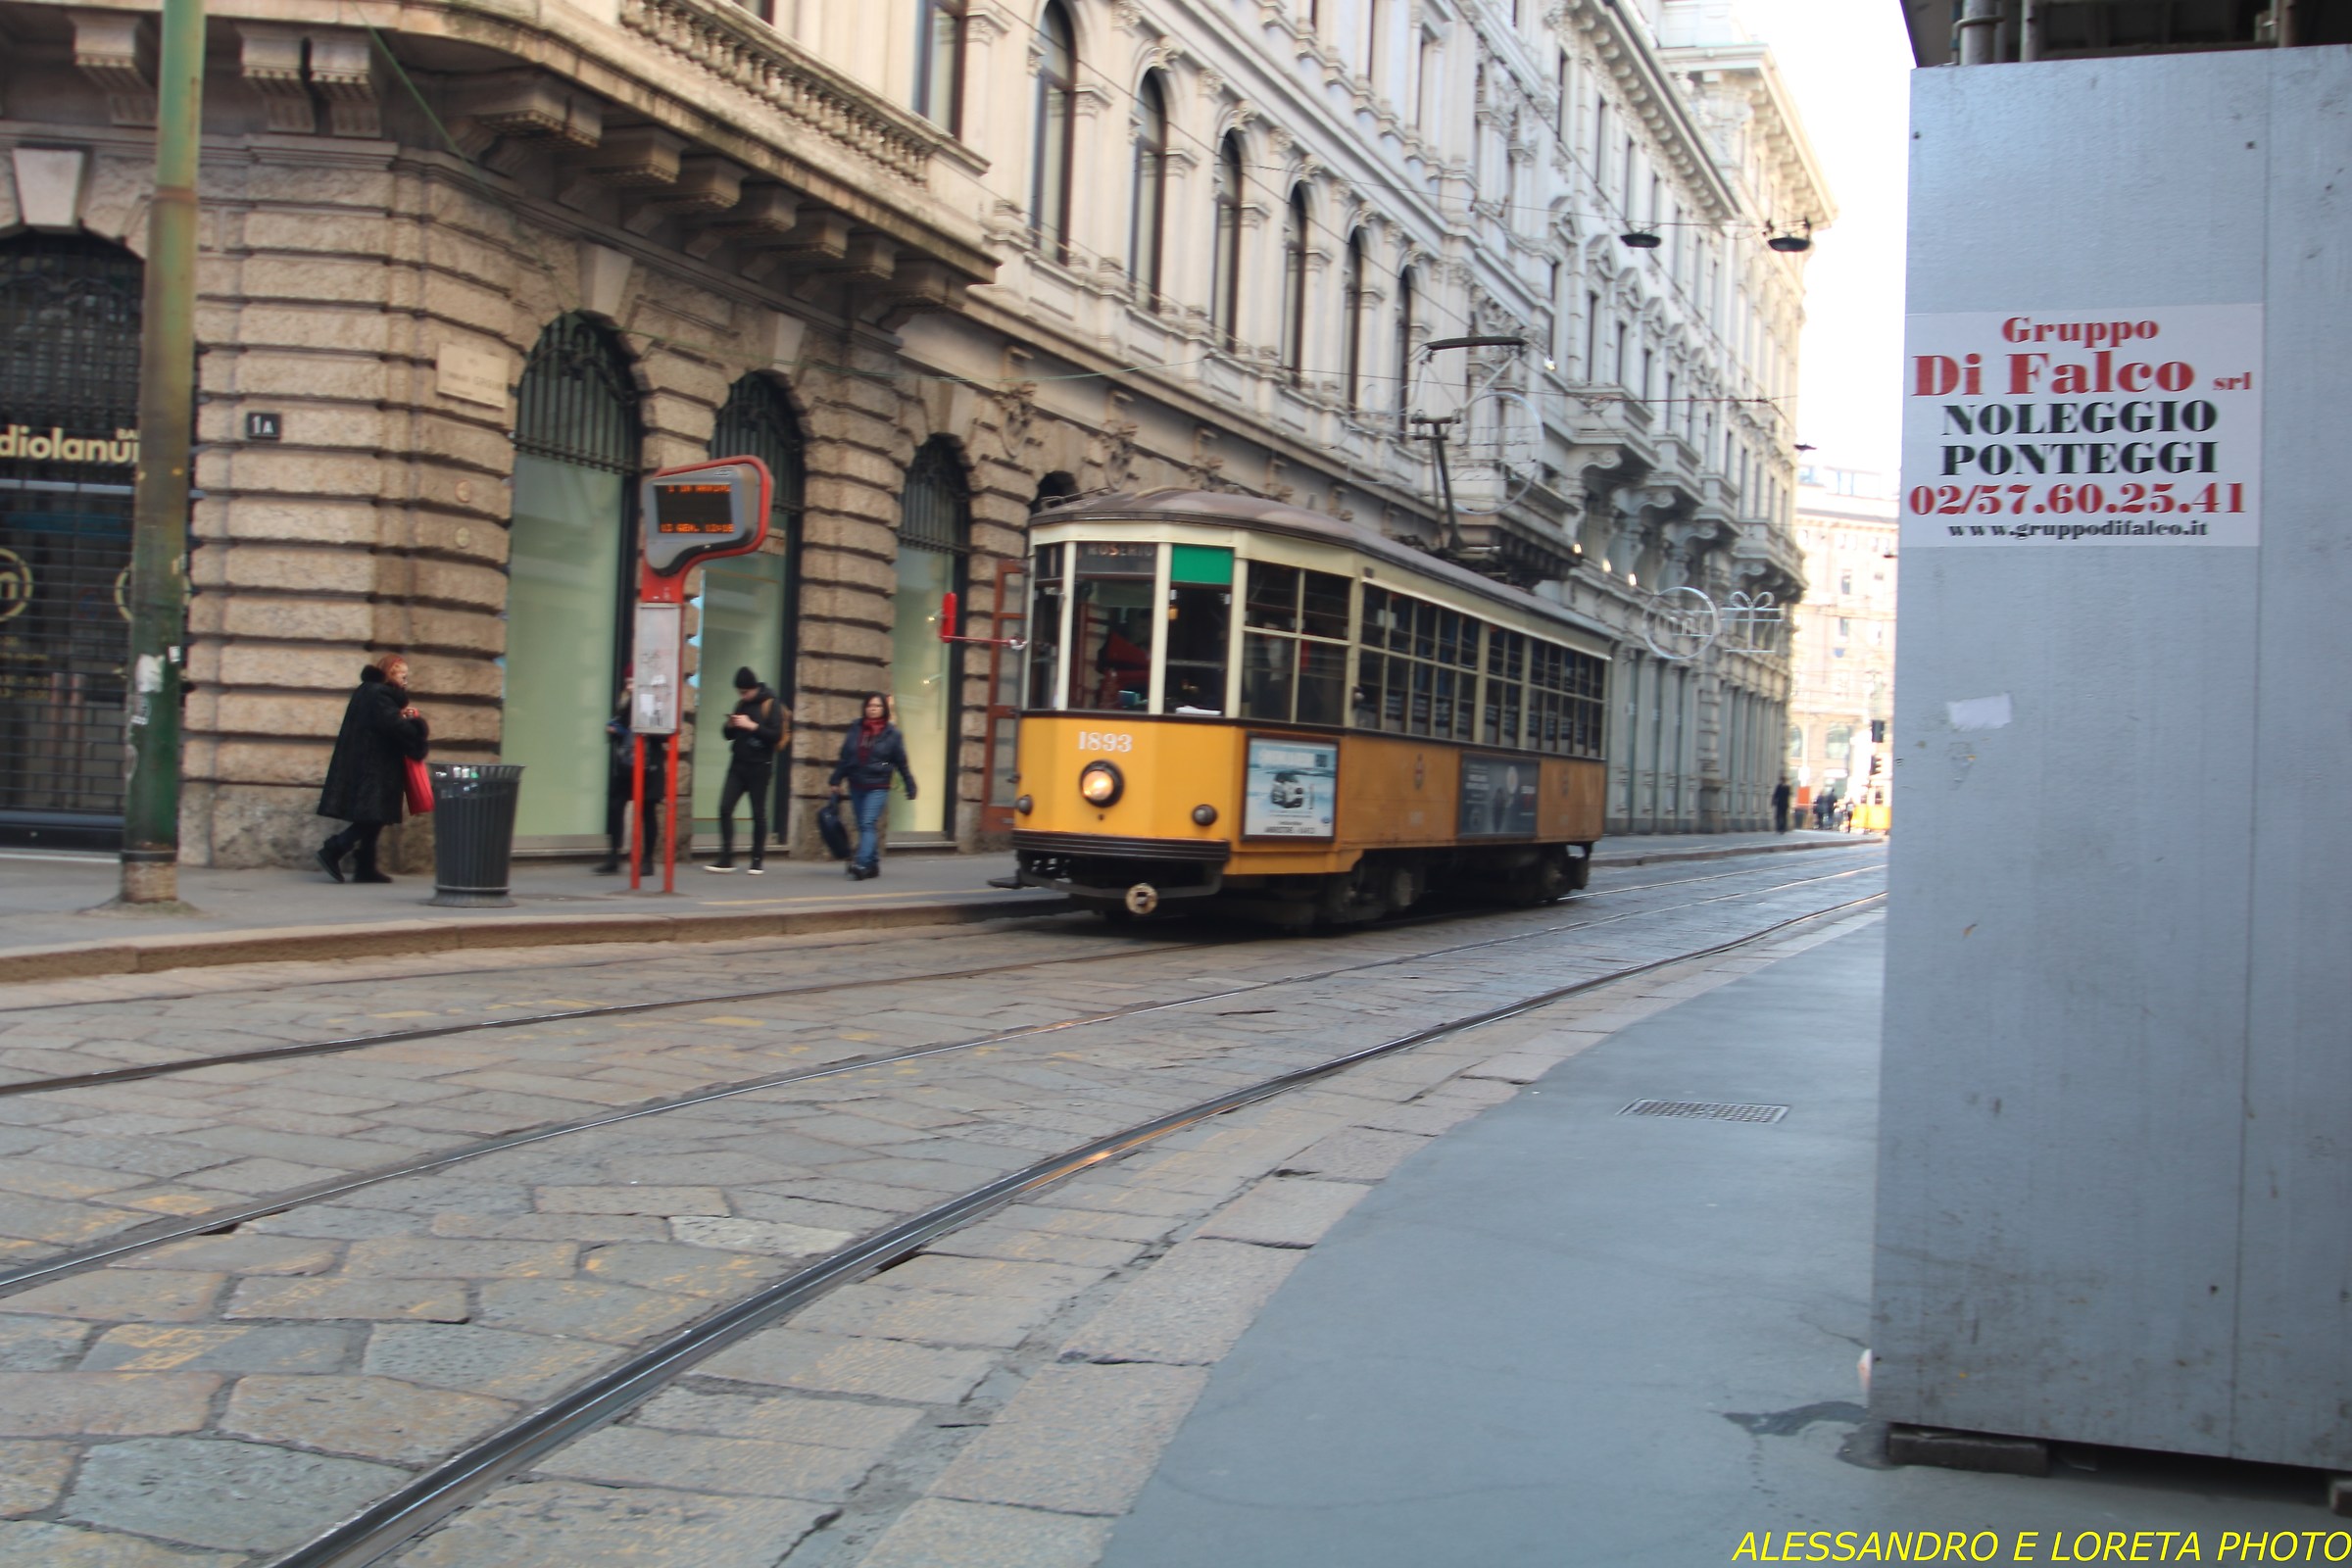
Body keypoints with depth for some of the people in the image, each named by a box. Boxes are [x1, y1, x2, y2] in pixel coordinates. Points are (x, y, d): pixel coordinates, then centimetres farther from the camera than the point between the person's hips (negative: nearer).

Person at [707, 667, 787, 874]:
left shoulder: (771, 704, -6)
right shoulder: (741, 704, 11)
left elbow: (776, 735, -15)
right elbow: (730, 735, 15)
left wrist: (752, 726, -23)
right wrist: (730, 725, -6)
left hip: (759, 767, -6)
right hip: (738, 764, 6)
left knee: (758, 813, 1)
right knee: (725, 808, -3)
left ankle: (757, 861, 8)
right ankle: (726, 858, 1)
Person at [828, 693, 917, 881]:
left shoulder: (892, 733, -2)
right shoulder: (856, 729, 6)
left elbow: (901, 762, 1)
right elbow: (845, 756, 10)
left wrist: (910, 786, 2)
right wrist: (836, 780, 7)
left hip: (878, 787, -4)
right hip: (856, 786, 4)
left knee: (868, 825, -16)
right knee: (863, 827, 9)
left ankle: (861, 864, -24)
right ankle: (873, 864, 19)